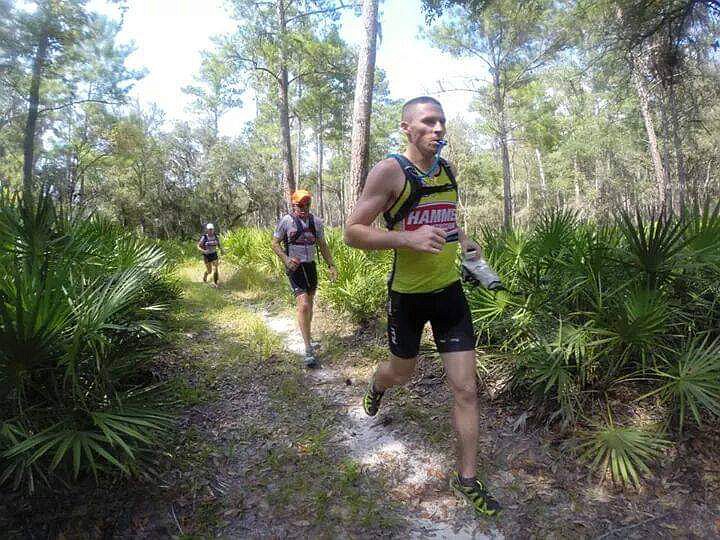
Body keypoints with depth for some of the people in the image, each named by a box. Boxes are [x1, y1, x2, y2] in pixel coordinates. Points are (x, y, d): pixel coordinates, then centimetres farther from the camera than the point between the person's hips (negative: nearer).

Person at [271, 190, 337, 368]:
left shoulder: (316, 221, 6)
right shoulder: (286, 221, -7)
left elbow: (322, 245, 13)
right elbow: (275, 243, -4)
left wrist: (331, 265, 7)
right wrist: (286, 259, -20)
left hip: (311, 266, 5)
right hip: (295, 267, -5)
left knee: (309, 304, 16)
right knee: (303, 305, -16)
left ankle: (307, 337, 35)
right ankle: (308, 349, -13)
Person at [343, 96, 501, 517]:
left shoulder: (448, 169, 6)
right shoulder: (389, 171, -14)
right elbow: (352, 232, -16)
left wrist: (463, 239, 5)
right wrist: (407, 237, -29)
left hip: (450, 290, 4)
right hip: (407, 295, -4)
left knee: (466, 389, 3)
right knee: (402, 373, 19)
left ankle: (468, 478, 22)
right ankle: (376, 386, 58)